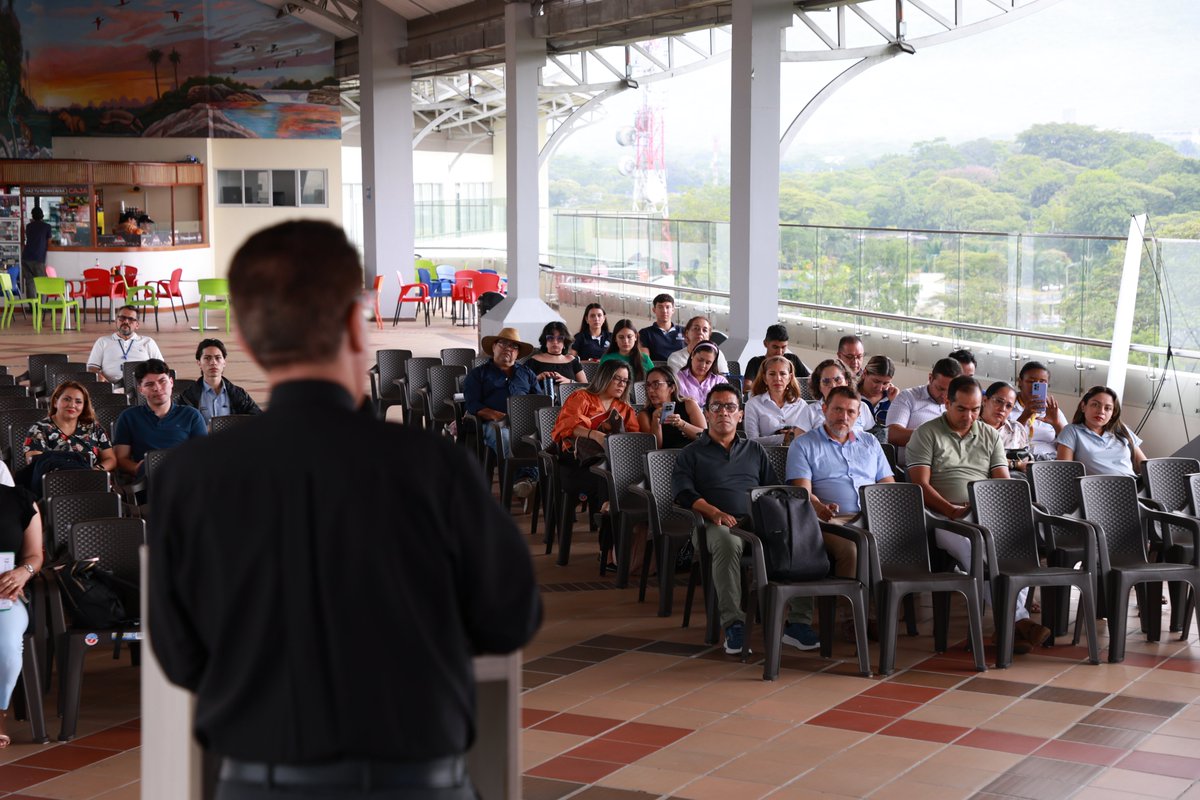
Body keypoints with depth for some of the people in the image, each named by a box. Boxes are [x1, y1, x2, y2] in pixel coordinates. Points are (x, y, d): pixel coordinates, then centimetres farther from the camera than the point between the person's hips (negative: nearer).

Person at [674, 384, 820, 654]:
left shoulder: (754, 450, 31)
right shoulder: (692, 453, 21)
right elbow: (683, 493, 4)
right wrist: (714, 512, -15)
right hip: (716, 524, -3)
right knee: (727, 542, -41)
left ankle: (798, 622, -30)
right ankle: (733, 624, -41)